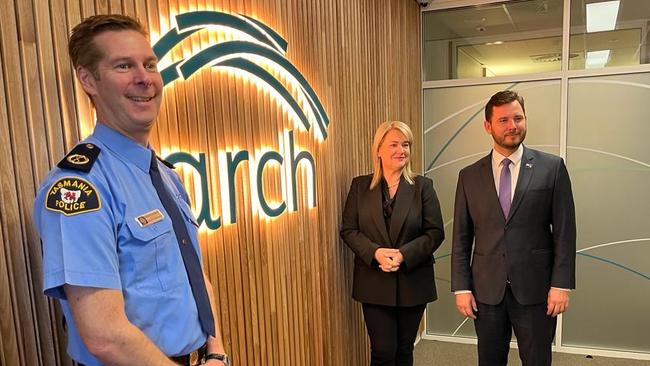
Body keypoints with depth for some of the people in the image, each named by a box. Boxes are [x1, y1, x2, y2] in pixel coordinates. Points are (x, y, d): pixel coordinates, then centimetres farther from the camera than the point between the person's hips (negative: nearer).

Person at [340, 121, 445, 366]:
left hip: (412, 281, 1)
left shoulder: (422, 186, -1)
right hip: (374, 283, 0)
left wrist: (404, 254, -18)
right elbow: (348, 229, -1)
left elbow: (435, 232, -4)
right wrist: (376, 252, -18)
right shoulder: (360, 185, 1)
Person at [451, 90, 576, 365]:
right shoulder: (469, 176, 2)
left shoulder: (552, 168, -2)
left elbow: (564, 231, -2)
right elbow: (461, 238, 3)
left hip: (536, 289, -1)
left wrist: (561, 284, -7)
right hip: (486, 290, 2)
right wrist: (461, 288, -1)